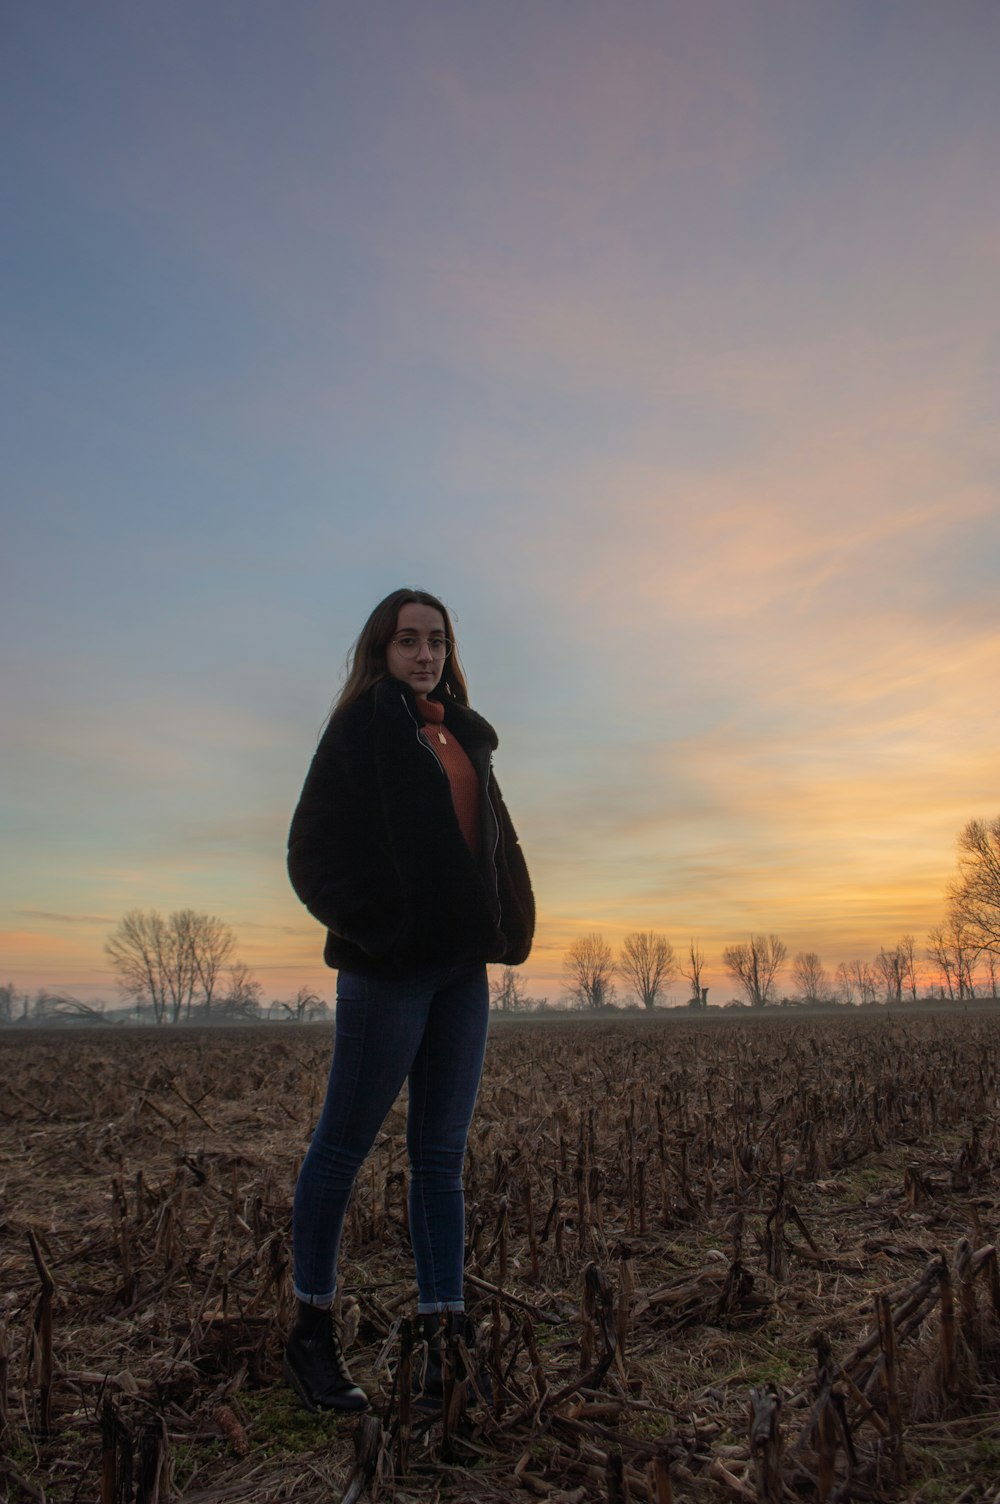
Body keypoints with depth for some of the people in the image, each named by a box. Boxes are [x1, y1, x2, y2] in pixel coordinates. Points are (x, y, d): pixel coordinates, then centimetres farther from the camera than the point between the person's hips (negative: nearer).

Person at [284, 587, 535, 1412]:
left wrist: (509, 926, 7)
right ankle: (312, 1330, 22)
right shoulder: (364, 725, -3)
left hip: (462, 968, 7)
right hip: (390, 966, -7)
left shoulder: (465, 735, 16)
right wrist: (368, 925, -15)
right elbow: (316, 846, -8)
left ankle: (444, 1339, 17)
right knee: (344, 1144, 5)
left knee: (443, 1154, 9)